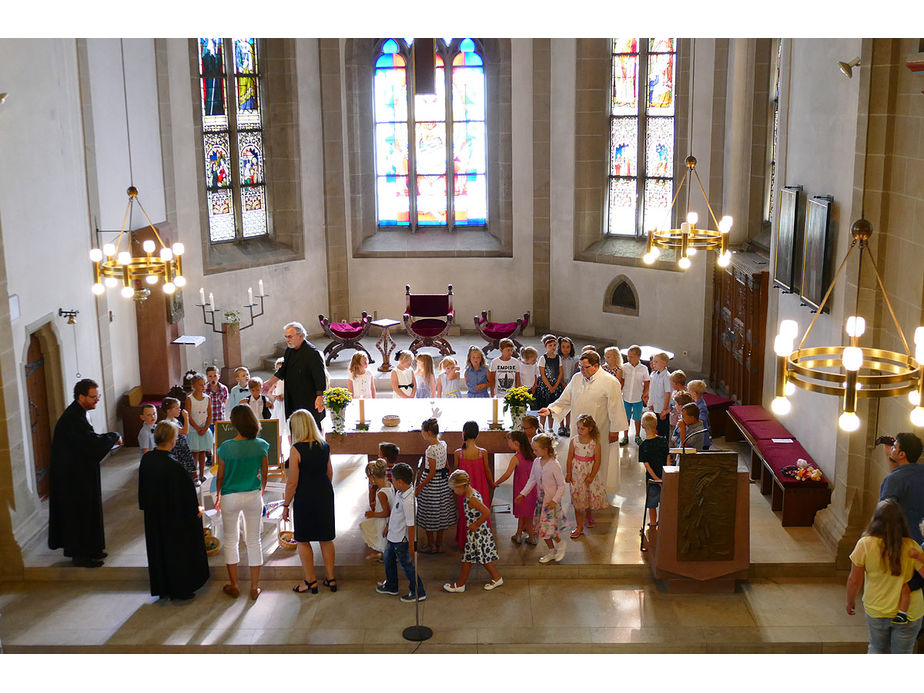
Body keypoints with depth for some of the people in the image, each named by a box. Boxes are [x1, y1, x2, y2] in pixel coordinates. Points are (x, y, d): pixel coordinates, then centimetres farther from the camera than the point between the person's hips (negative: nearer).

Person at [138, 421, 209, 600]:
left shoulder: (146, 459, -7)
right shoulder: (174, 466, -28)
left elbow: (143, 488, 6)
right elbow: (187, 491, -19)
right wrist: (197, 509, -2)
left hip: (153, 516, 6)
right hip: (175, 517, -6)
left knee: (158, 551, 19)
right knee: (178, 551, 10)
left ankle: (161, 588, 31)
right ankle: (180, 589, 22)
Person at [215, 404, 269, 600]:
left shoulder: (225, 448, -16)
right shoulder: (260, 445, -10)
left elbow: (220, 477, -5)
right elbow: (264, 474, 1)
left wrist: (218, 497, 12)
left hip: (230, 498, -2)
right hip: (253, 496, 2)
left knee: (231, 540, 15)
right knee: (254, 541, 12)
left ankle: (234, 586, 23)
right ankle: (254, 587, 18)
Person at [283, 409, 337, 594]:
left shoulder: (296, 449, -17)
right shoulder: (324, 446, 1)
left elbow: (292, 482, -15)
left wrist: (286, 505, -5)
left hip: (305, 497, -6)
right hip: (325, 494, 6)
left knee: (303, 540, 9)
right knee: (326, 538, 14)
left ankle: (311, 582, 15)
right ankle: (330, 579, 22)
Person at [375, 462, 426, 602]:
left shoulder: (408, 501, -33)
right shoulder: (400, 492, -4)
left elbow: (411, 525, -28)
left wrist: (411, 546, -22)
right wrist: (388, 526, 24)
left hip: (402, 540, -10)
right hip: (393, 536, 10)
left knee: (407, 565, 6)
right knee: (388, 559, 25)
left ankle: (418, 593, 23)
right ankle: (391, 587, 46)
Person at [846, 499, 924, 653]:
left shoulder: (865, 545, -17)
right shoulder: (910, 547, -18)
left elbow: (854, 580, -8)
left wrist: (850, 601, 7)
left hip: (876, 611, 0)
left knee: (877, 649, 25)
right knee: (902, 654, 17)